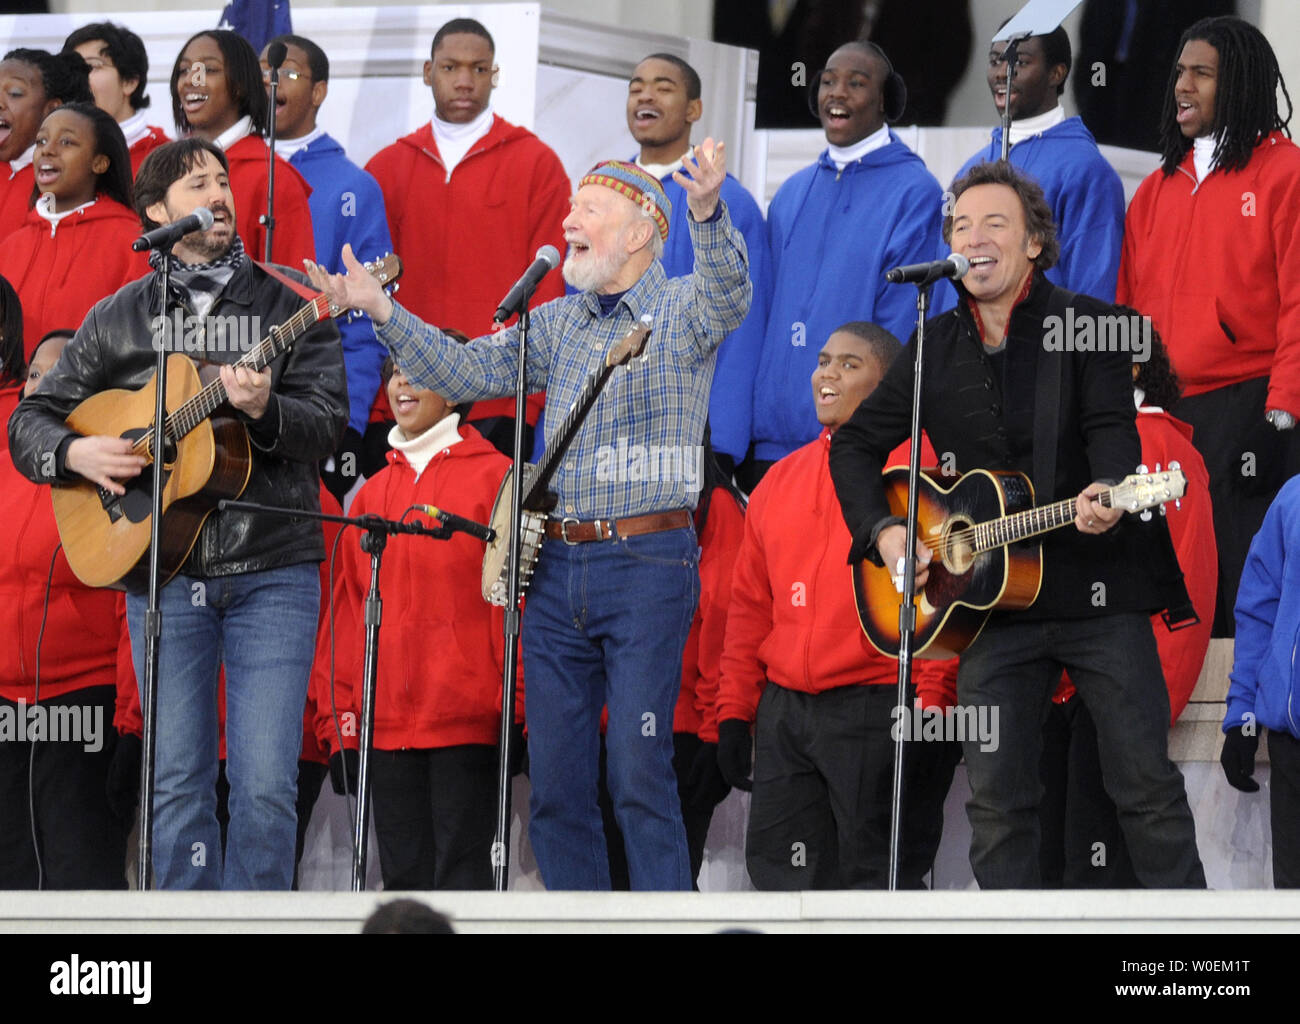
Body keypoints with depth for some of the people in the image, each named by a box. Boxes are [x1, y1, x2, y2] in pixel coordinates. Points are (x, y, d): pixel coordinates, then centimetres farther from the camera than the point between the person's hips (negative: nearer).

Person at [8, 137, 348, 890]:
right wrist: (76, 454, -7)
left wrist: (263, 408, -23)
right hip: (163, 572, 2)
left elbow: (329, 423, -3)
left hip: (273, 569, -2)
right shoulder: (118, 320, 12)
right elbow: (31, 423, 14)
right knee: (177, 783, 1)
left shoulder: (289, 305, 7)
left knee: (267, 786, -8)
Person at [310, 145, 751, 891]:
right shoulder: (560, 324, 16)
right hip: (557, 568, 6)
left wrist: (709, 212, -43)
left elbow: (729, 296, -23)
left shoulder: (683, 311, -1)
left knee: (641, 775, -10)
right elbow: (465, 373, 13)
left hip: (647, 564, -6)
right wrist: (380, 309, -1)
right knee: (555, 781, 6)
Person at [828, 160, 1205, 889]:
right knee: (998, 798, 1)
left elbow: (1112, 425, -12)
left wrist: (1107, 491, -34)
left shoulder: (1088, 324, 0)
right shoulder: (936, 349, 11)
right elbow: (857, 443, 17)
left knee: (1148, 785, -2)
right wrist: (881, 531, 1)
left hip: (1098, 583, -4)